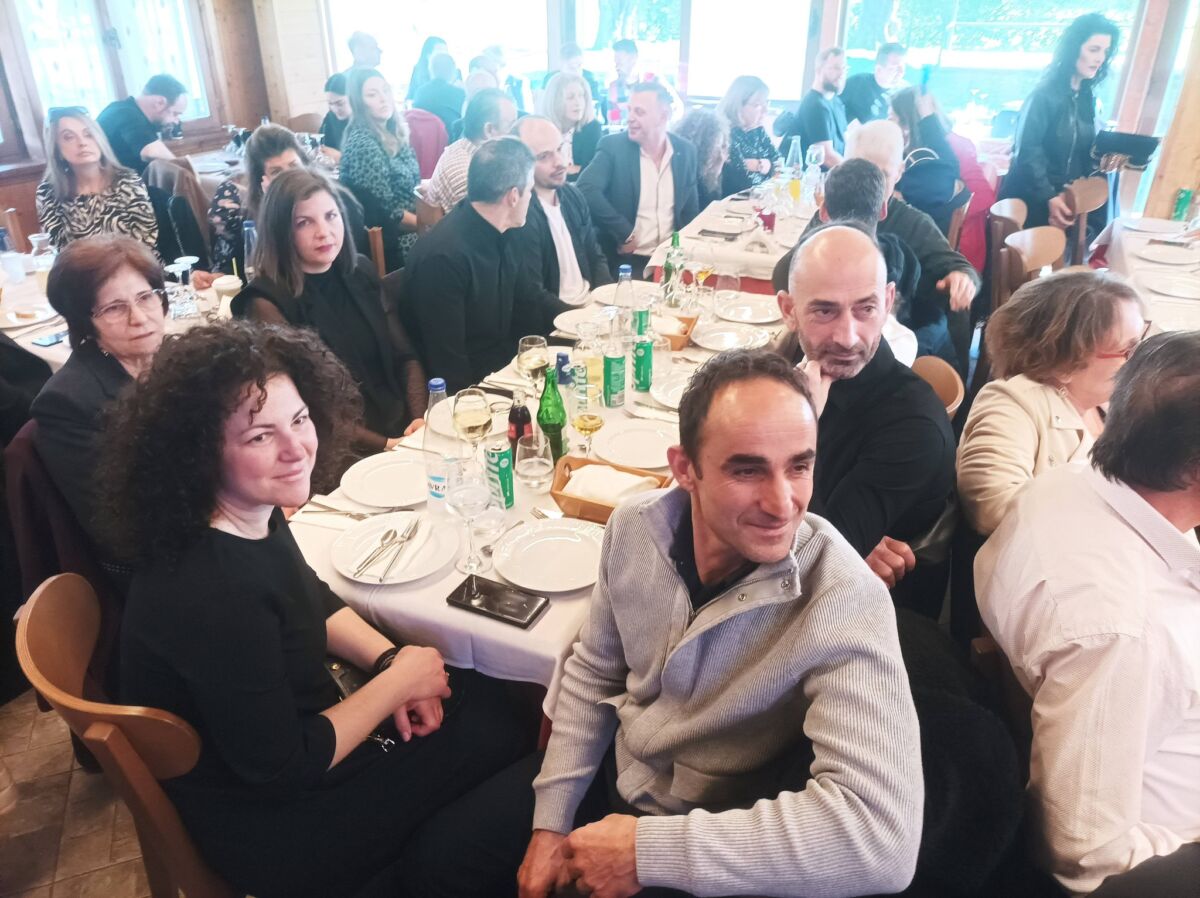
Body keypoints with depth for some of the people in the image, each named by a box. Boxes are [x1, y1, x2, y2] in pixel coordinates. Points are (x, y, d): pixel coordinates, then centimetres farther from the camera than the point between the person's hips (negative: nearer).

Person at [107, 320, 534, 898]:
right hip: (266, 832, -7)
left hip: (283, 720, 8)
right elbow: (282, 770, -26)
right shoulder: (211, 594, -36)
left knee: (492, 698, 11)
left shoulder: (254, 515, -10)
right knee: (497, 738, 1)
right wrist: (398, 680, -16)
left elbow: (311, 602, 9)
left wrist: (389, 659, -6)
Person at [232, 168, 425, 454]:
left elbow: (404, 356, 10)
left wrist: (422, 418, -7)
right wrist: (384, 445, -18)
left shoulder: (361, 272, 10)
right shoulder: (267, 303, -7)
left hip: (402, 428, 6)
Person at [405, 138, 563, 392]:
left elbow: (525, 303, 16)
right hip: (477, 388, -8)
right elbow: (447, 366, -24)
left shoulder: (507, 235, 1)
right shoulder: (443, 257, -26)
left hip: (510, 365, 9)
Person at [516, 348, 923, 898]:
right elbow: (594, 672, 1)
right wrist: (552, 822, -2)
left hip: (714, 851, -4)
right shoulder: (635, 527, -15)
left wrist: (649, 848, -33)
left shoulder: (844, 603, -30)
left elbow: (882, 837, -38)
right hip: (612, 775, 5)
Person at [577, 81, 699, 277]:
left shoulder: (685, 151, 5)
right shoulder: (613, 146, -5)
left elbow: (690, 209, 14)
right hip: (627, 259, -4)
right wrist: (625, 234, -20)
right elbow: (586, 189, -19)